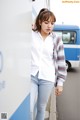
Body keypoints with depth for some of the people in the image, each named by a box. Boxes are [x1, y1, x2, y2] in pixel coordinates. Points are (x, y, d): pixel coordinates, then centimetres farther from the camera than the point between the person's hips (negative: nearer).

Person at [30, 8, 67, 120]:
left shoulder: (56, 40, 1)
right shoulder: (30, 35, 1)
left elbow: (61, 62, 4)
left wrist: (60, 82, 3)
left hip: (47, 79, 1)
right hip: (31, 76, 0)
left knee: (41, 108, 11)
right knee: (29, 109, -6)